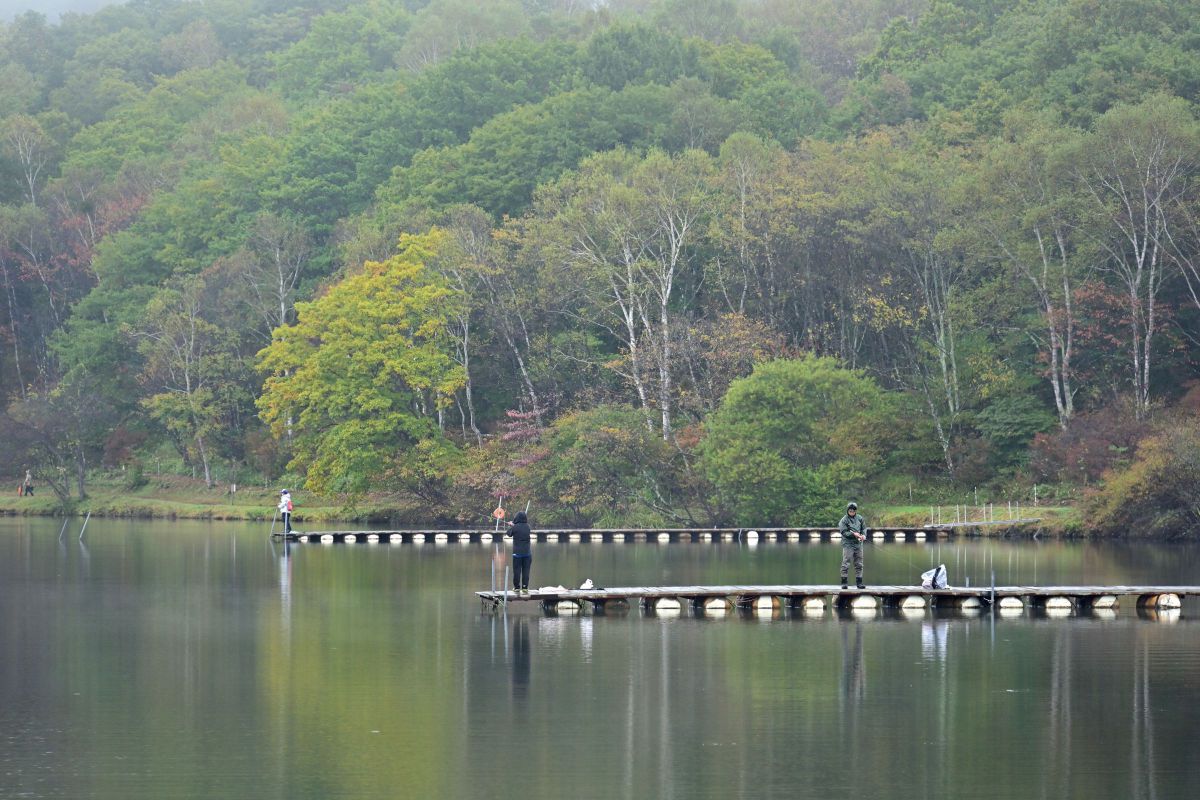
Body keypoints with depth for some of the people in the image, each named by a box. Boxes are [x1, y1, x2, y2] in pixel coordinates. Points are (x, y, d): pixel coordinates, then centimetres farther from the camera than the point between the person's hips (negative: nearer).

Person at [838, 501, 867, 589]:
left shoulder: (859, 519, 7)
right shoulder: (844, 520, -7)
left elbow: (864, 528, 11)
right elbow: (844, 532, -13)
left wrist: (863, 535, -9)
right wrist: (853, 534, -23)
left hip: (858, 544, 5)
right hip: (848, 544, -5)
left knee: (859, 564, 8)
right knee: (846, 563, -6)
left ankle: (859, 582, 14)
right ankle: (844, 582, -1)